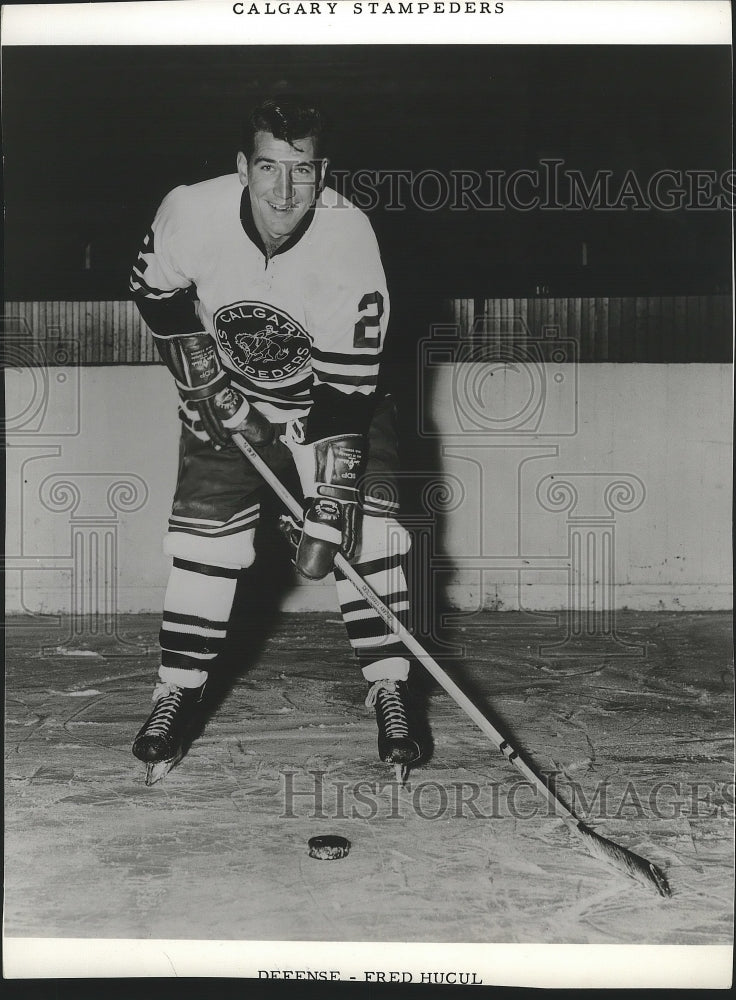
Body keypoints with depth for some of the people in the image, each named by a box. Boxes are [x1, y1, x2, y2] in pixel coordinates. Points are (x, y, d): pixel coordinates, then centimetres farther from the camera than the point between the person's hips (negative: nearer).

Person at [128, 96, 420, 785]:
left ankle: (389, 691, 0)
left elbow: (347, 388, -30)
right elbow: (156, 293, -3)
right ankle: (176, 695, 9)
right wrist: (210, 387, -10)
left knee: (364, 524, -14)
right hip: (226, 392, 1)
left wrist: (327, 510, -33)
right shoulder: (191, 213, -25)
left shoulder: (349, 239, -30)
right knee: (205, 533, -6)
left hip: (335, 388, -1)